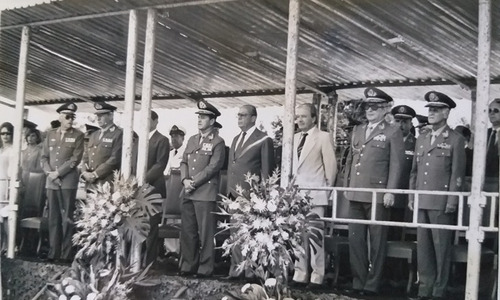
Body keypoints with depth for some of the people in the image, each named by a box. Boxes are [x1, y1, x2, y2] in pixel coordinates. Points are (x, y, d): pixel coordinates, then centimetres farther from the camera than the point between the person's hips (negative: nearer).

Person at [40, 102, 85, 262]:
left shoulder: (78, 135, 2)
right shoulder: (50, 134, 14)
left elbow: (75, 159, -7)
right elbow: (44, 156, 12)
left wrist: (58, 173, -11)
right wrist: (49, 172, -6)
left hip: (68, 181, -4)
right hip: (51, 181, 4)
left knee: (67, 217, -3)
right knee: (53, 217, 5)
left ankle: (66, 253, 1)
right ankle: (53, 252, 11)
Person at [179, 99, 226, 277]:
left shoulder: (218, 142, -2)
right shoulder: (192, 140, 19)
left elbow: (213, 167, -10)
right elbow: (184, 162, 16)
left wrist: (194, 183, -13)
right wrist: (185, 180, -2)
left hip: (206, 193, -6)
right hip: (188, 193, 6)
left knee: (205, 233, -4)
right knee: (187, 232, 8)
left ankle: (205, 269, 3)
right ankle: (188, 266, 17)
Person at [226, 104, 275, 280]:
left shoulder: (263, 140, -2)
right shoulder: (236, 139, 19)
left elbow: (266, 170, -5)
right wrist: (229, 189, 12)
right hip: (234, 194, 6)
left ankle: (251, 269, 2)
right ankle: (237, 267, 13)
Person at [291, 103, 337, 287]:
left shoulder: (323, 137, -1)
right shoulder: (294, 138, 16)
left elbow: (331, 166, -1)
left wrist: (327, 190, -2)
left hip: (315, 194, -6)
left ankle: (317, 275, 0)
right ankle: (300, 273, 13)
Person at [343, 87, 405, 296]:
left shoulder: (393, 133, 0)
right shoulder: (357, 130, 18)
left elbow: (396, 164, -5)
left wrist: (390, 192, -12)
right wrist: (346, 185, 13)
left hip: (377, 195, -5)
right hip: (355, 195, 6)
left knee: (377, 241, 1)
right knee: (355, 240, 7)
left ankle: (372, 284, 8)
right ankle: (358, 282, 16)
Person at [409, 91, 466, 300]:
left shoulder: (455, 140, 0)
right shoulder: (421, 140, 16)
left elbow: (457, 174, -5)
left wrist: (452, 202, -10)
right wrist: (411, 197, 11)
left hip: (441, 203, -5)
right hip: (421, 202, 5)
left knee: (441, 247, 0)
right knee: (422, 246, 7)